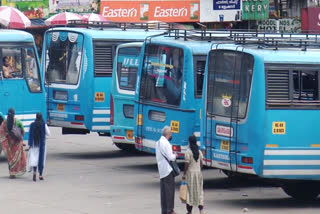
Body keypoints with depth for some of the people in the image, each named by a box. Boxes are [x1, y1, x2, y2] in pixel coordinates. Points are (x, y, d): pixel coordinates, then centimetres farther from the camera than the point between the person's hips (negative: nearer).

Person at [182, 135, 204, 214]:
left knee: (190, 191, 2)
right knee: (199, 191, 10)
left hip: (190, 173, -5)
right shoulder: (199, 151, 4)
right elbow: (201, 163, 9)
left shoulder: (188, 152, -13)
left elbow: (187, 164, -15)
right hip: (198, 172, 5)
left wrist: (184, 174, -8)